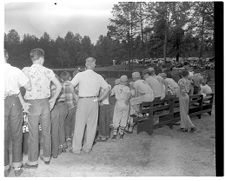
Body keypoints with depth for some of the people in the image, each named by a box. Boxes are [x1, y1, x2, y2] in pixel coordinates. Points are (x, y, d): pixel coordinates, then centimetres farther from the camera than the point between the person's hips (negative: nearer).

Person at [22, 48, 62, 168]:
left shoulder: (26, 71, -5)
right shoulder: (48, 71, 2)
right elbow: (59, 86, 6)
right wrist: (53, 99, 13)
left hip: (33, 104, -3)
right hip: (45, 103, 3)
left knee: (33, 133, 5)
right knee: (46, 132, 13)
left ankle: (33, 161, 14)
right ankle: (46, 157, 26)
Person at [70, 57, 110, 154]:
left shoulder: (80, 75, -4)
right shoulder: (98, 77, 4)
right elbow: (107, 89, 8)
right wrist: (99, 98, 12)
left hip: (83, 101, -2)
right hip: (94, 101, 3)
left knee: (79, 125, 4)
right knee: (91, 125, 10)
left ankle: (76, 148, 10)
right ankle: (87, 147, 19)